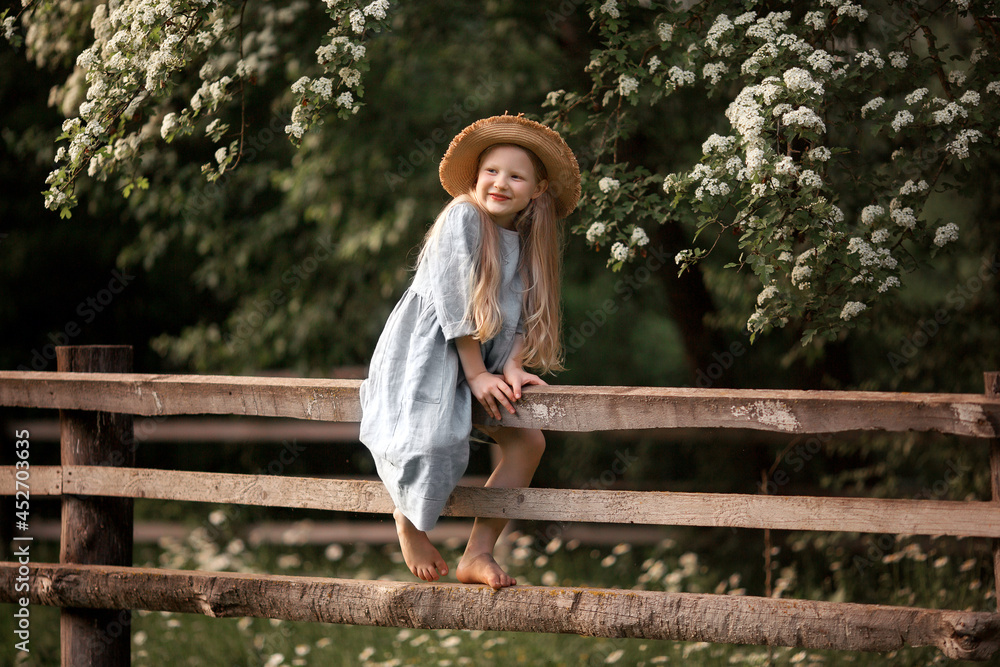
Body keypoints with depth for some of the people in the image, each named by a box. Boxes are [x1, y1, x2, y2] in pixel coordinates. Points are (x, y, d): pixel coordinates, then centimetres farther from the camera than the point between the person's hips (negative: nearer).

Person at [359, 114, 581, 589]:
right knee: (430, 441, -28)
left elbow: (522, 313, 4)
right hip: (423, 351, -7)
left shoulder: (529, 239, 7)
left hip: (480, 362, 7)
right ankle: (408, 521, 5)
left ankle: (478, 554, -3)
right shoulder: (463, 217, -13)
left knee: (528, 441, -8)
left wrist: (512, 367, -14)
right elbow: (456, 301, -16)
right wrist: (476, 373, -17)